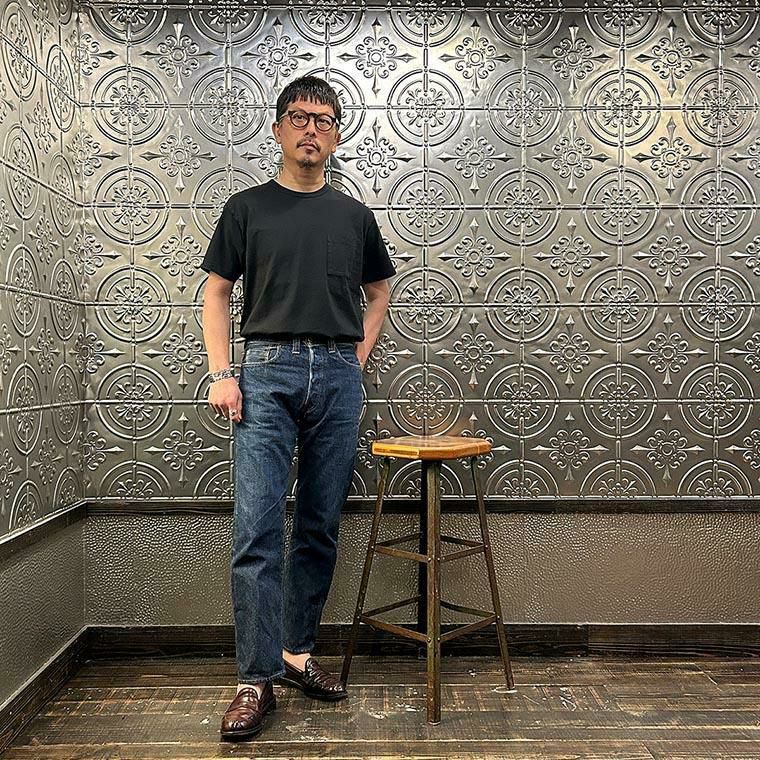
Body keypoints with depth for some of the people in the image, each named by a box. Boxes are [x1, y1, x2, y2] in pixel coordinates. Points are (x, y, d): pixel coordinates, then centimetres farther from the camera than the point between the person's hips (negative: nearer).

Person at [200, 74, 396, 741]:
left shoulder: (356, 217, 14)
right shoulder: (248, 208, 8)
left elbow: (379, 291, 23)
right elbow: (216, 293, 7)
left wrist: (360, 354, 8)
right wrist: (221, 373, -5)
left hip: (338, 376, 3)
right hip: (267, 371, -2)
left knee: (321, 528, 7)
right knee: (257, 529, -8)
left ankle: (297, 652, 22)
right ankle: (257, 680, 0)